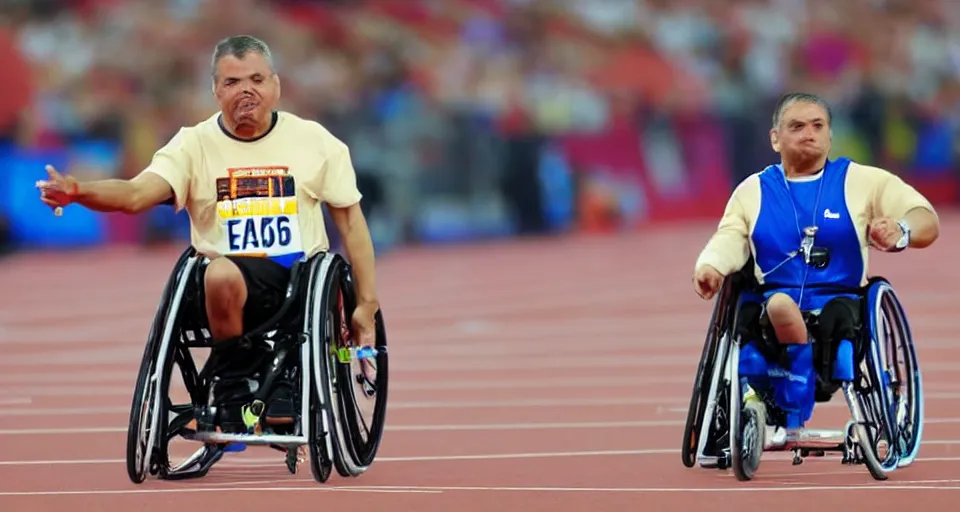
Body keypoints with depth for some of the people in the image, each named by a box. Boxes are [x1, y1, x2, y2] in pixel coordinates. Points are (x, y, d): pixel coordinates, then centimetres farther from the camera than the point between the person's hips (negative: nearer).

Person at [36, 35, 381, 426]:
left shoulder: (313, 140, 7)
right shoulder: (194, 144, 4)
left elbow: (350, 219, 12)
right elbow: (136, 194, -11)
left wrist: (367, 302, 6)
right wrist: (78, 192, -31)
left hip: (302, 281, 1)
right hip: (232, 290, -1)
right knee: (219, 273, -35)